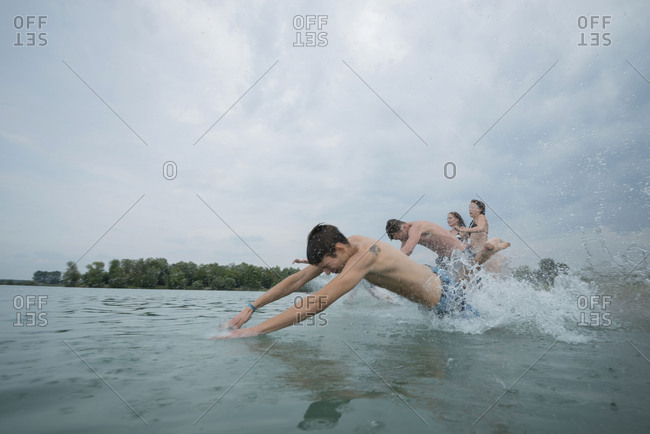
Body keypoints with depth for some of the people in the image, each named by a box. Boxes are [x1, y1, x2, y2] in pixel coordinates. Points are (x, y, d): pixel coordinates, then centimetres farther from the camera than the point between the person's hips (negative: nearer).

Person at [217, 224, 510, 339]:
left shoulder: (364, 256, -43)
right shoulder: (346, 244, -17)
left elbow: (316, 305, -47)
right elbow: (297, 280, -14)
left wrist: (253, 331, -45)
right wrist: (251, 307, -17)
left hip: (443, 301, -7)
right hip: (430, 274, 7)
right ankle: (485, 248, 47)